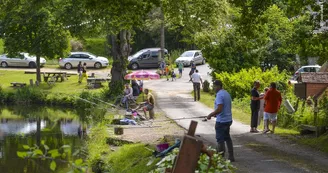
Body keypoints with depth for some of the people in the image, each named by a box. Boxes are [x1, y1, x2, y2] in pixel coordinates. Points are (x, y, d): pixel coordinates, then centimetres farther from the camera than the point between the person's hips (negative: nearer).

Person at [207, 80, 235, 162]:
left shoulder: (219, 95, -19)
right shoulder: (227, 93, 11)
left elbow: (219, 109, -26)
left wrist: (210, 115, -14)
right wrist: (216, 114, 19)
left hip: (221, 121, -9)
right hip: (228, 119, 9)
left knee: (220, 139, -1)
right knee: (227, 138, 18)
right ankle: (231, 156, 21)